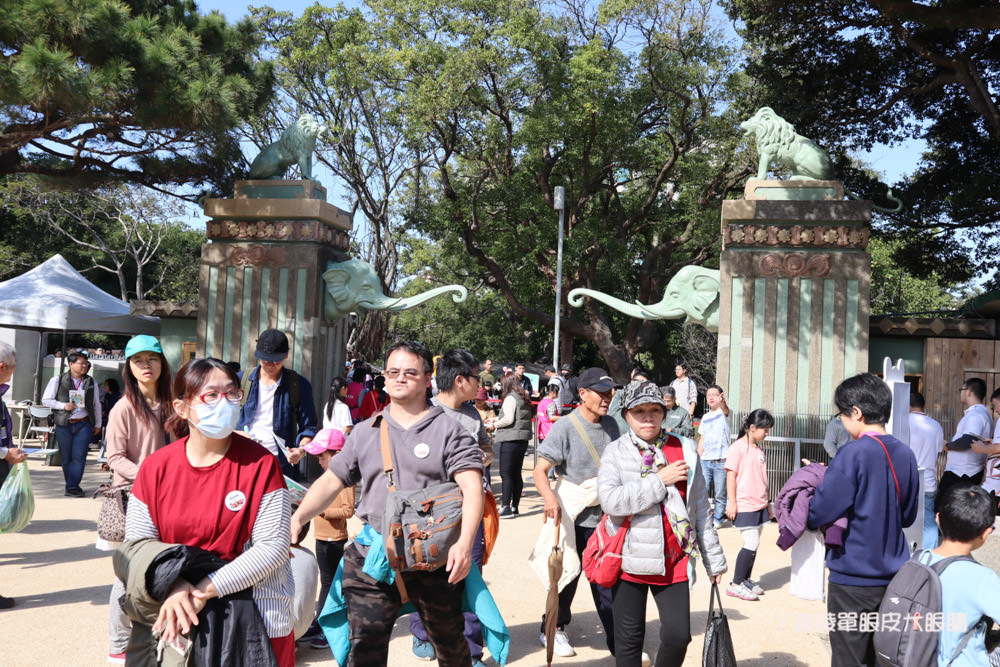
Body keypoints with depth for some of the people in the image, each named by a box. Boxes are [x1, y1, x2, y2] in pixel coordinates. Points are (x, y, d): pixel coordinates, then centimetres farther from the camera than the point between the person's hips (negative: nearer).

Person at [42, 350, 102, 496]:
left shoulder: (91, 383, 9)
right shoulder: (57, 381, 2)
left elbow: (97, 405, 16)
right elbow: (46, 400, 4)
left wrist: (98, 424, 15)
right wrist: (63, 406, -11)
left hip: (84, 424, 0)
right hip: (63, 425, 0)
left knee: (79, 457, -8)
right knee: (66, 458, 7)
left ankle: (71, 487, -5)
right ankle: (72, 486, 20)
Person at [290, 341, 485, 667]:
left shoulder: (449, 430, -1)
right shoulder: (364, 433, 12)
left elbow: (471, 487, -11)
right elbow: (331, 481, 12)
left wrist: (464, 542, -26)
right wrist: (297, 518, -5)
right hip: (373, 558, 3)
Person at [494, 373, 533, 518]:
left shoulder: (510, 397, -9)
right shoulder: (524, 398, 16)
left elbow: (509, 419, -18)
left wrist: (495, 424, -1)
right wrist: (497, 419, 18)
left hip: (510, 440, -9)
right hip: (522, 440, 9)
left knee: (506, 474, -7)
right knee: (516, 474, 11)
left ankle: (506, 508, -10)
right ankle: (515, 507, 15)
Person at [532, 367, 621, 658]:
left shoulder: (611, 426, 5)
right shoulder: (565, 427, -13)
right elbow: (540, 470, -16)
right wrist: (550, 497, -34)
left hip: (604, 517, 4)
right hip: (573, 518, -4)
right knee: (567, 577, 10)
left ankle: (620, 643, 15)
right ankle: (553, 629, 31)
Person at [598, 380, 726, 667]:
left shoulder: (685, 451, 6)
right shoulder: (615, 452, -1)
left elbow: (700, 509, 10)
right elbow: (610, 500, -18)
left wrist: (714, 560, 13)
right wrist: (659, 481, -16)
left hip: (674, 561, 2)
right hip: (630, 559, -1)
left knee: (678, 636, -3)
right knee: (629, 639, 8)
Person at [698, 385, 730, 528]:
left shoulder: (724, 414, -1)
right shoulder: (705, 417, 14)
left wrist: (722, 401, -47)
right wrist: (698, 458, 11)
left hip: (720, 462, -4)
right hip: (705, 461, 4)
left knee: (720, 495, 2)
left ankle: (717, 519, 16)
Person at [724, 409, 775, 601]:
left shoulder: (759, 448, 14)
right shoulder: (737, 447, -10)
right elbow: (731, 476, -12)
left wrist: (767, 502, 23)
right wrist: (731, 502, -15)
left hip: (759, 505, 8)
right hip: (743, 506, -8)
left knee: (754, 544, 11)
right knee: (752, 544, -10)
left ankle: (746, 580, 24)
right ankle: (736, 585, -1)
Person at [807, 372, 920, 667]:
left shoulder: (854, 453, -17)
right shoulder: (905, 454, 3)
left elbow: (818, 513, -18)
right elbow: (908, 515, 14)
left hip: (854, 578, -6)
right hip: (894, 576, 6)